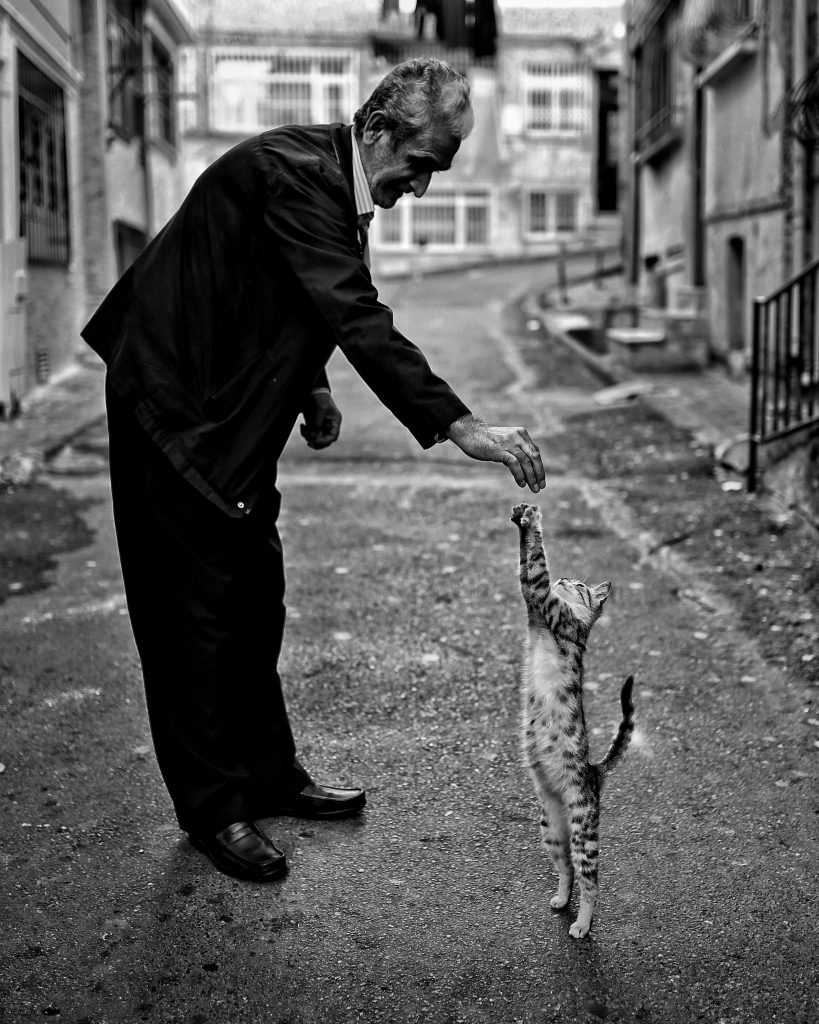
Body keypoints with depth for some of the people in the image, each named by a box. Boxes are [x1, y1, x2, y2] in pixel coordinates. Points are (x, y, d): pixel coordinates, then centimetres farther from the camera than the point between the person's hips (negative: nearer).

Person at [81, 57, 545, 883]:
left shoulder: (336, 180, 6)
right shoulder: (292, 171, -24)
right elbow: (358, 317, -34)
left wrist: (311, 385, 2)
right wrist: (462, 427, -37)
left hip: (234, 418, 10)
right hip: (179, 411, -10)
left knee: (255, 607, 15)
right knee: (195, 614, -1)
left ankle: (270, 777, 28)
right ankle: (213, 810, 10)